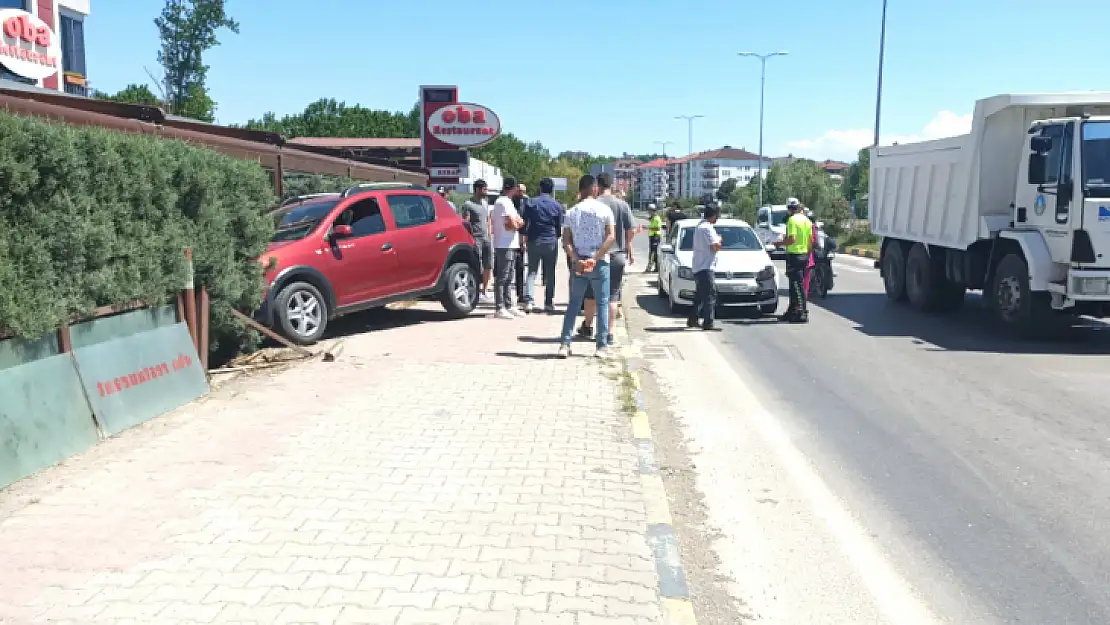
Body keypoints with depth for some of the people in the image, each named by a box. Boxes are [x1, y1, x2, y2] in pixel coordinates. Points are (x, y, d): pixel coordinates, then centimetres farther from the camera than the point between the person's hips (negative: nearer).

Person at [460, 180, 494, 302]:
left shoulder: (485, 203, 18)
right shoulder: (468, 204, -5)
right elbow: (465, 222, -9)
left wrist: (489, 236, 17)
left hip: (486, 238, 7)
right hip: (475, 238, -7)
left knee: (488, 266, 6)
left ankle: (485, 291, 14)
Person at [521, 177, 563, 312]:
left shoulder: (530, 204, -1)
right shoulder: (557, 206, -1)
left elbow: (524, 224, 0)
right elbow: (559, 227, 4)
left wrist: (524, 236, 12)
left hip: (534, 241, 0)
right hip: (551, 242, 0)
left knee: (532, 271, 6)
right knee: (550, 273, 6)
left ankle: (529, 300, -7)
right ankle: (549, 303, 7)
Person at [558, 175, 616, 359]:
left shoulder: (571, 212, 4)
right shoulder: (604, 210, -3)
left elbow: (566, 241, -3)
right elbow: (611, 237, -13)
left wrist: (577, 260, -10)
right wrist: (595, 258, -15)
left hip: (578, 263, 2)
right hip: (600, 263, -2)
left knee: (574, 304, 10)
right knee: (602, 303, 6)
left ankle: (565, 344, 3)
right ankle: (602, 346, 4)